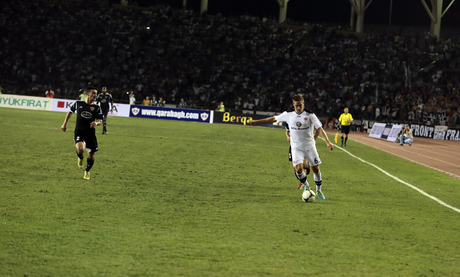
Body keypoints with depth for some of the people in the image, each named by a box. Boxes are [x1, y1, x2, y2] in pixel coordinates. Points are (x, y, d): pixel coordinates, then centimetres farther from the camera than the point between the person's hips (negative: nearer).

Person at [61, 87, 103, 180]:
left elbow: (100, 121, 4)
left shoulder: (96, 107, 2)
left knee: (91, 155, 6)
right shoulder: (78, 103, 2)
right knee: (80, 149, -29)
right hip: (79, 132, -2)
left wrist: (96, 123, -20)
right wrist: (64, 124, 20)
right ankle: (80, 158, 8)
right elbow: (70, 111, 20)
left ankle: (87, 171, 34)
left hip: (90, 133, 2)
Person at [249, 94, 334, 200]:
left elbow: (320, 128, -12)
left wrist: (328, 142, -24)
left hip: (310, 146, -1)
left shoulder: (310, 115, -7)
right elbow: (273, 119, 12)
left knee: (315, 168, 1)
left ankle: (319, 190, 24)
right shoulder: (288, 115, 1)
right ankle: (306, 186, 9)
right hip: (296, 147, 1)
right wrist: (256, 122, 17)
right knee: (298, 168, -18)